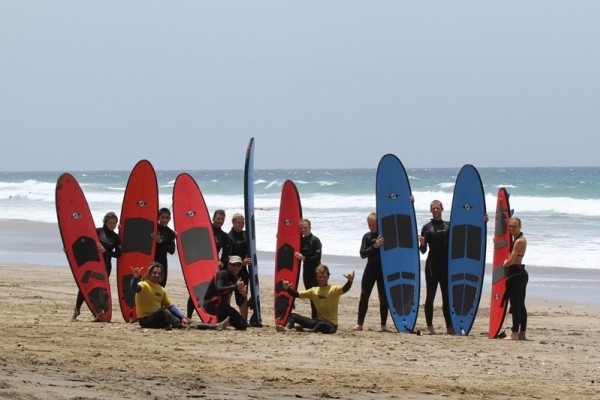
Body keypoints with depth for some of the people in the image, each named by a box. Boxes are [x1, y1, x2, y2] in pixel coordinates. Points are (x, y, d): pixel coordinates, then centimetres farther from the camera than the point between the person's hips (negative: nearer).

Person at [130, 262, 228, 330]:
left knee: (180, 321, -7)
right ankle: (182, 326, -52)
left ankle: (214, 326, -15)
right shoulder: (144, 285, -7)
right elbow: (135, 288, -31)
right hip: (146, 320, -7)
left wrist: (182, 317, -2)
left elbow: (171, 306, 12)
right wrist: (135, 278, -52)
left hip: (160, 319, 7)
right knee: (162, 310, -35)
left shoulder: (161, 289, 15)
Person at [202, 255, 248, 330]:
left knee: (243, 325, -5)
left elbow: (239, 303, 5)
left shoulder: (237, 279, 5)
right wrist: (235, 286, -43)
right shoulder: (222, 274, -17)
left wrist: (243, 295, -18)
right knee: (221, 297, -41)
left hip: (222, 306, 7)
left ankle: (225, 320, 19)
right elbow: (219, 290, -37)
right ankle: (220, 322, -25)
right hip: (209, 305, -7)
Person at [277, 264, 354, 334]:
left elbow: (345, 289, -27)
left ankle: (303, 329, -22)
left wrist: (350, 281, -48)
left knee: (322, 325, -42)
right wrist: (287, 288, -10)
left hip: (330, 324, -6)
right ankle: (287, 328, -29)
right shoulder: (314, 291, 9)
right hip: (318, 321, 6)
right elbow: (297, 294, 8)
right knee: (293, 316, 0)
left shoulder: (334, 290, -8)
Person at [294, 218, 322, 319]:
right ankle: (314, 317, 18)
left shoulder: (315, 240, -10)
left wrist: (304, 258, -23)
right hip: (306, 270, 7)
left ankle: (316, 317, -11)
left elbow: (317, 257, -18)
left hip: (315, 271, -7)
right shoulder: (301, 240, 9)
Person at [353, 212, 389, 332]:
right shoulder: (367, 236, 5)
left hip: (383, 269, -2)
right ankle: (359, 323, 5)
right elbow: (362, 254, -6)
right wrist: (374, 246, -19)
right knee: (364, 296, 1)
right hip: (370, 269, 2)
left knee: (383, 297, 2)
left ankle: (384, 324, 8)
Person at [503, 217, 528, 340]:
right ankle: (522, 333, 15)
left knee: (515, 305, -8)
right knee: (520, 305, 11)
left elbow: (511, 261, -17)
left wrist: (503, 264, 1)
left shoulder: (519, 241, -15)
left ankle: (515, 333, -8)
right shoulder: (520, 239, 15)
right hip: (520, 273, 10)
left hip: (516, 274, -10)